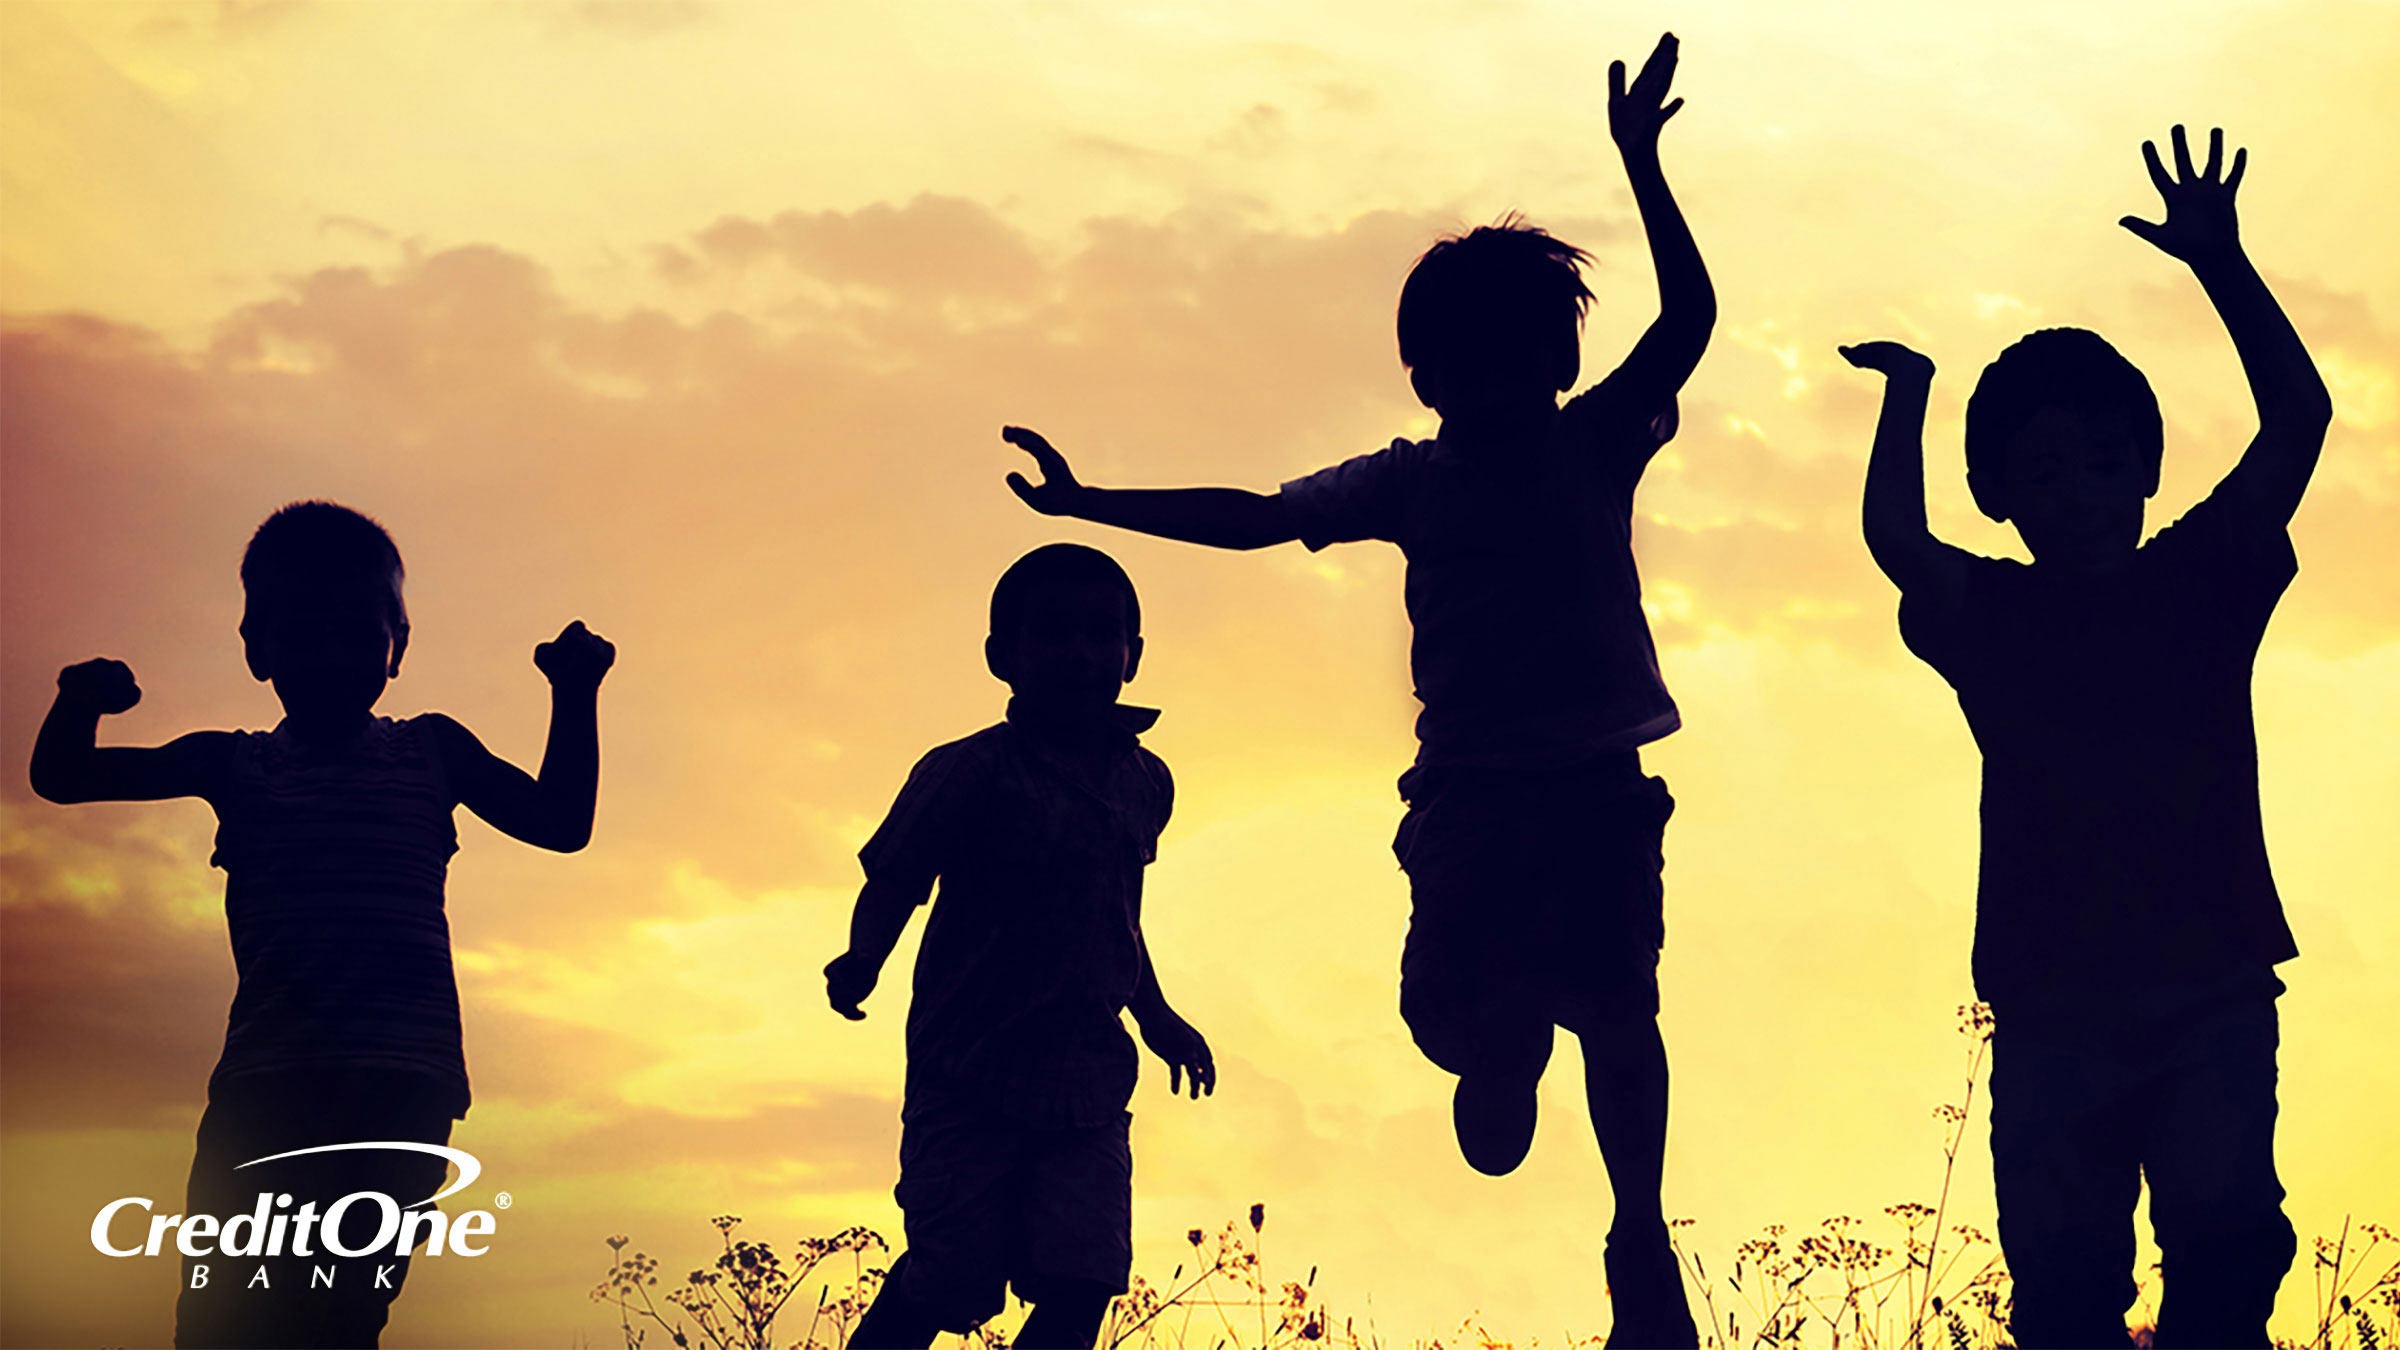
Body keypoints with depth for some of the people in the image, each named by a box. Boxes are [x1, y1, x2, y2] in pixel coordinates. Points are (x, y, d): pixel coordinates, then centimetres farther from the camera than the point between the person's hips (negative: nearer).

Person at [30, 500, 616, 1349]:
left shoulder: (430, 752, 20)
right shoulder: (235, 765, 20)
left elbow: (563, 823, 20)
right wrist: (82, 704, -2)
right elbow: (61, 776, 21)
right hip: (265, 1079, 1)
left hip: (401, 1083, -1)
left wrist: (574, 695, 8)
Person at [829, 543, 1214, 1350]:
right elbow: (892, 884, -6)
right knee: (948, 1278, -9)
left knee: (1082, 1284, -8)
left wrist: (1156, 1017, 29)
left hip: (1087, 1081, 4)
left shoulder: (1146, 784, 10)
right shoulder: (968, 773, -7)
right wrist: (861, 964, -24)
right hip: (968, 1073, -4)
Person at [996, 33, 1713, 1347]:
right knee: (1452, 1015, -7)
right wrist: (1088, 503, 3)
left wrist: (1641, 166, -15)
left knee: (1615, 1009, -5)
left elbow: (1687, 319, -6)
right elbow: (1258, 517, 7)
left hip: (1597, 786, -1)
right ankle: (1505, 1053, 29)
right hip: (1469, 784, 1)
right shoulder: (1410, 480, 9)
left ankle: (1642, 1241, 7)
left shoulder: (1595, 445, 5)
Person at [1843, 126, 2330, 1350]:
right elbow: (1895, 540, -11)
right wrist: (1906, 396, -11)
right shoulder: (1987, 620, 8)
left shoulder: (2204, 583, 7)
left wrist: (2220, 267, -11)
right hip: (2054, 1010, 1)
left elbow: (2298, 418, -3)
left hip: (2214, 991, 0)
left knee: (2227, 1234, -17)